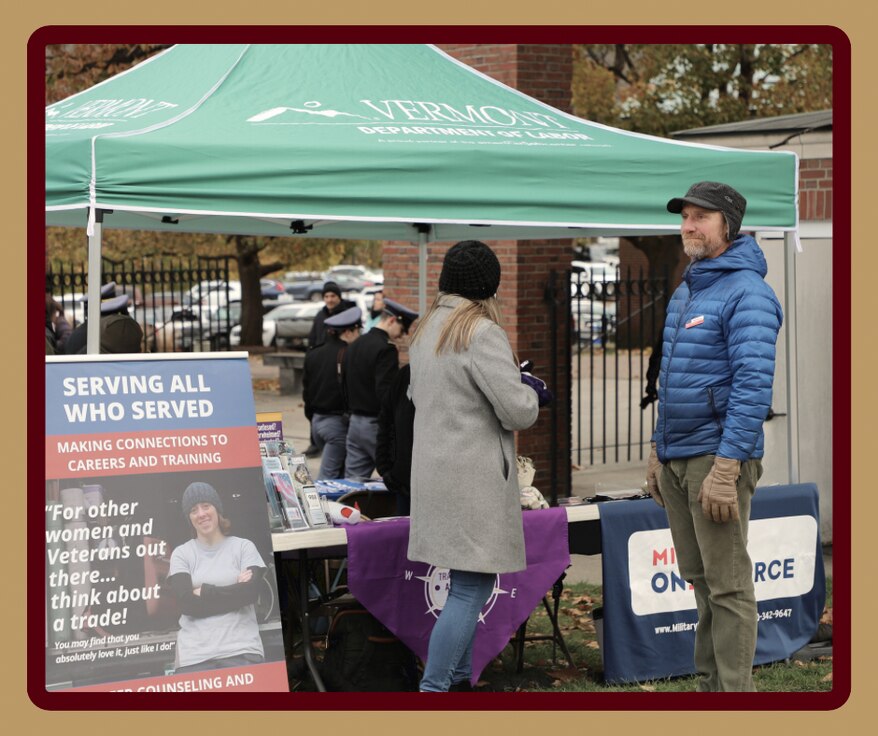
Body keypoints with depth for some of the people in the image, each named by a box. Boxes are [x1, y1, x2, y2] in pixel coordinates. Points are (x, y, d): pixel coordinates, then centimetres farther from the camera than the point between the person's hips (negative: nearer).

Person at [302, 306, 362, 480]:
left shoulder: (312, 355, 9)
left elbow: (306, 393, 16)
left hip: (317, 420, 8)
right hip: (338, 422, -8)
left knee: (342, 472, 17)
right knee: (328, 475, -5)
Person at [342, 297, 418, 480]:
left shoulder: (354, 346, 14)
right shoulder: (385, 349, -15)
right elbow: (386, 393, -21)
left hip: (355, 422, 8)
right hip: (376, 424, -8)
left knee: (352, 482, 6)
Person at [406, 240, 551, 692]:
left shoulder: (426, 330, 13)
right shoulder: (481, 332, -14)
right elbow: (518, 411, -17)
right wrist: (532, 392, 5)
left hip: (434, 470, 9)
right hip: (473, 478, -9)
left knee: (466, 583, 17)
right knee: (471, 587, -7)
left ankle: (459, 679, 23)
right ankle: (433, 688, -10)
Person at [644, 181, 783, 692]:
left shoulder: (747, 294, -12)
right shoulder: (685, 292, 16)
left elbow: (753, 386, -20)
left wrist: (726, 468, -24)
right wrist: (659, 451, 19)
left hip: (718, 456, -9)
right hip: (676, 458, 9)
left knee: (728, 585, -6)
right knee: (699, 579, 14)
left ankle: (735, 689, -3)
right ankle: (711, 683, 21)